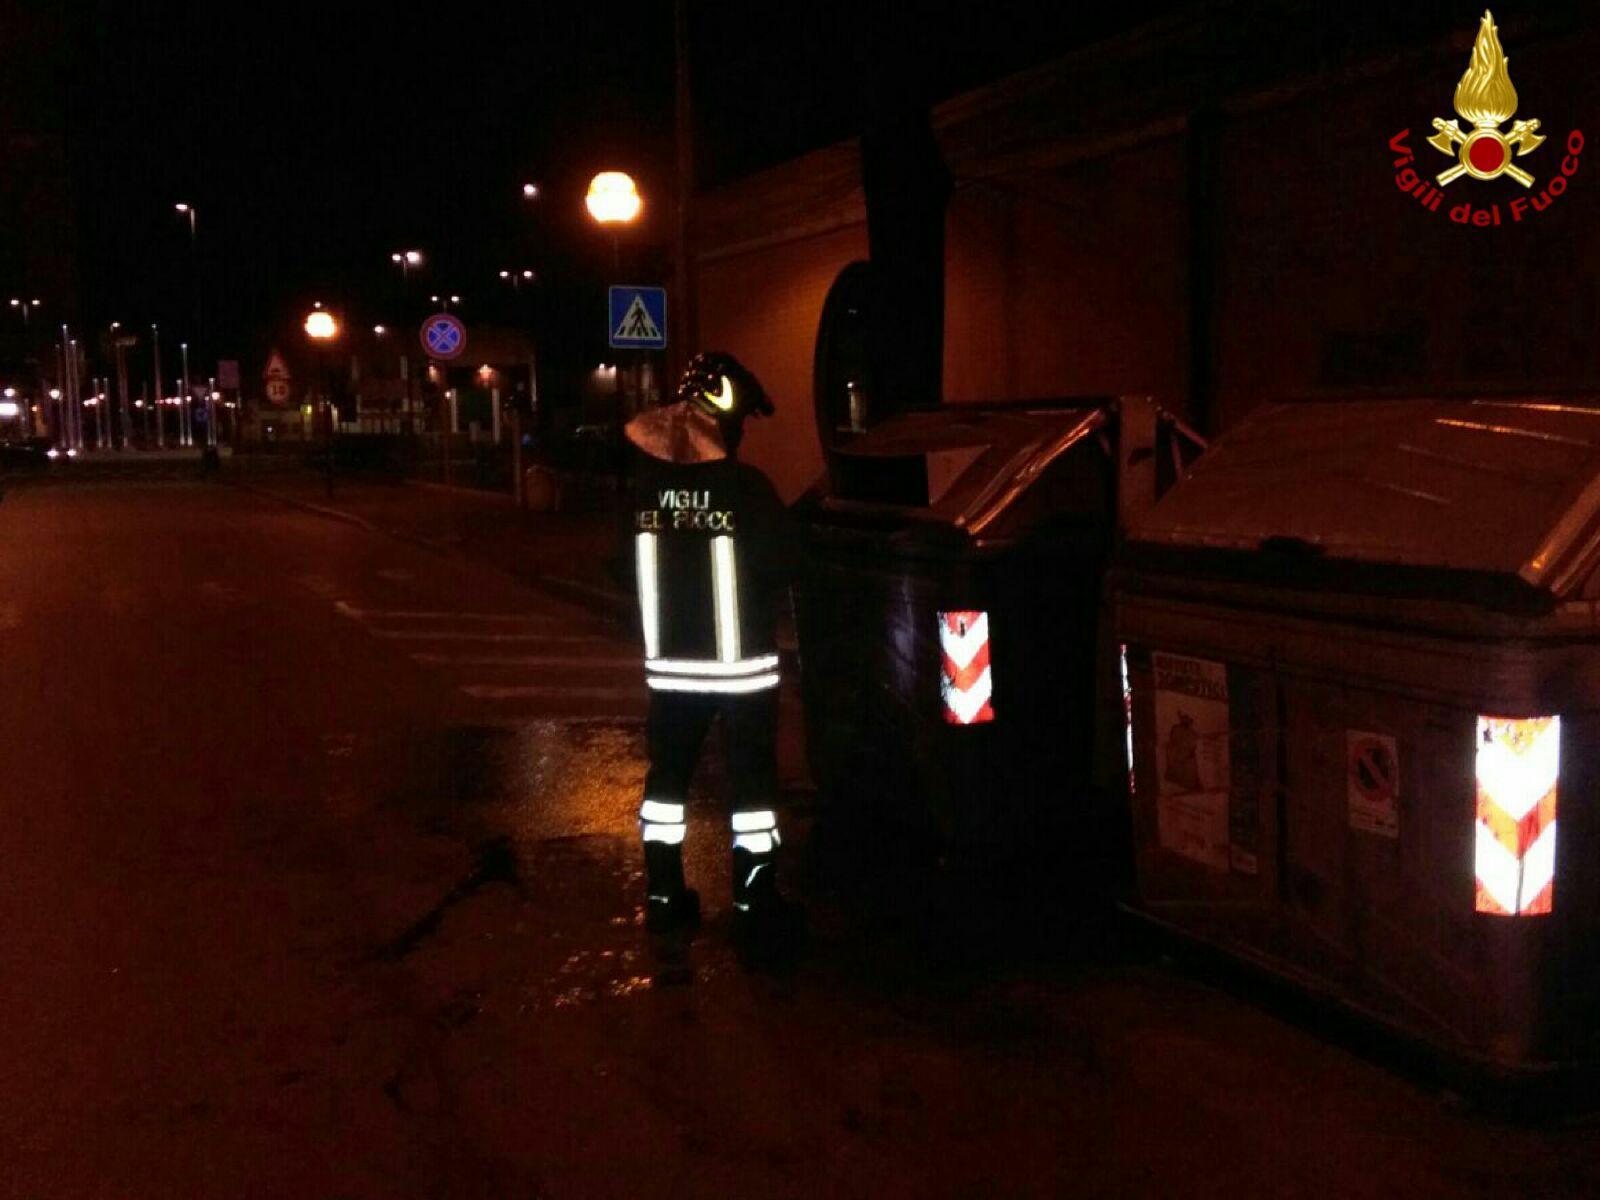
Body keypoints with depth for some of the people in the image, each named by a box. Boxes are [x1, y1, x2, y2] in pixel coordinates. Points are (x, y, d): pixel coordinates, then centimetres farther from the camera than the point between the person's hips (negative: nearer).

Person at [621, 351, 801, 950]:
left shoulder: (646, 483, -3)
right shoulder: (745, 485, -16)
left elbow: (630, 565, 8)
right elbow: (780, 566, -9)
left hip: (670, 659, 4)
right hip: (740, 660, -4)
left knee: (667, 775, 15)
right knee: (752, 780, 5)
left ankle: (664, 895, 22)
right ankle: (754, 905, 9)